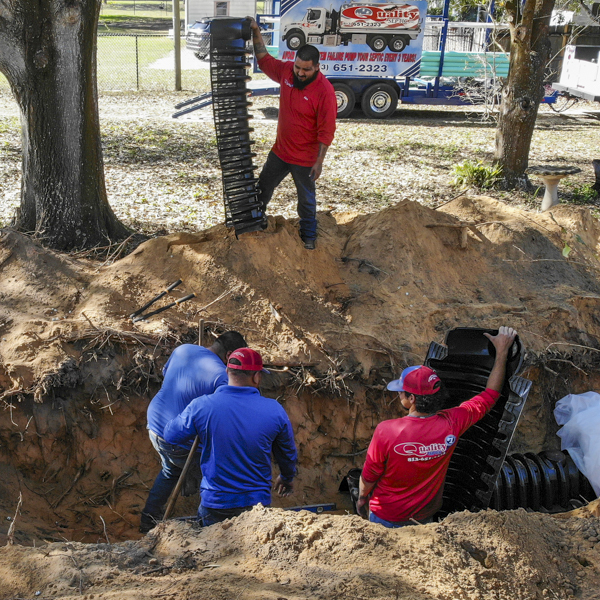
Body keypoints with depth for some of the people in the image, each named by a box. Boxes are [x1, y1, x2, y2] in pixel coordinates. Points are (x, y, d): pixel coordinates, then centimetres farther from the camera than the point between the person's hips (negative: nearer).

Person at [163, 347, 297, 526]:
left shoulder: (201, 407, -13)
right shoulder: (274, 410, -9)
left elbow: (170, 435, 5)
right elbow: (288, 453, 8)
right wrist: (286, 478, 29)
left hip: (214, 504, 0)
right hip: (257, 503, 0)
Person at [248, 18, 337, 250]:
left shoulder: (324, 91, -24)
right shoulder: (287, 71, -7)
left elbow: (326, 130, -21)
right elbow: (264, 60, 10)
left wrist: (319, 161, -19)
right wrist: (256, 32, 2)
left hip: (304, 159, -6)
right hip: (279, 152, 6)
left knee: (306, 200, 12)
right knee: (263, 188, 21)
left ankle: (308, 237, 32)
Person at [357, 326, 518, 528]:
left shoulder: (386, 431, -32)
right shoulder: (452, 424, -24)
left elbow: (369, 476, -16)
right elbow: (490, 394, -8)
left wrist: (362, 498, 6)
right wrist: (502, 351, 1)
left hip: (387, 518, -3)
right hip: (426, 517, 3)